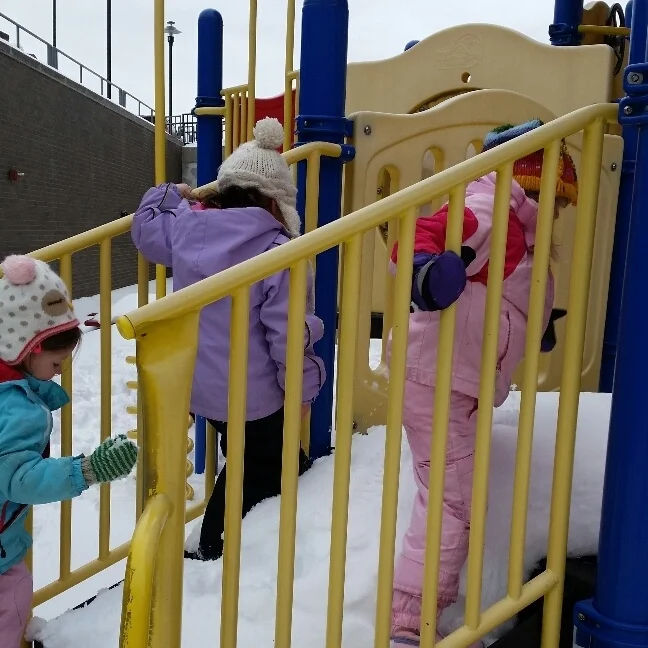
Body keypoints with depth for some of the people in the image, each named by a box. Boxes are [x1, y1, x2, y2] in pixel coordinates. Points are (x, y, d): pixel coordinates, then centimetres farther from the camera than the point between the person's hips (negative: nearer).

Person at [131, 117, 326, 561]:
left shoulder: (186, 225, -3)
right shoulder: (278, 251, -21)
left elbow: (146, 228, 19)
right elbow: (287, 333, -20)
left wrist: (169, 194, 35)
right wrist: (305, 388, -6)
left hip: (198, 385, 7)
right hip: (254, 393, -7)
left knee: (245, 463, 27)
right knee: (266, 472, 16)